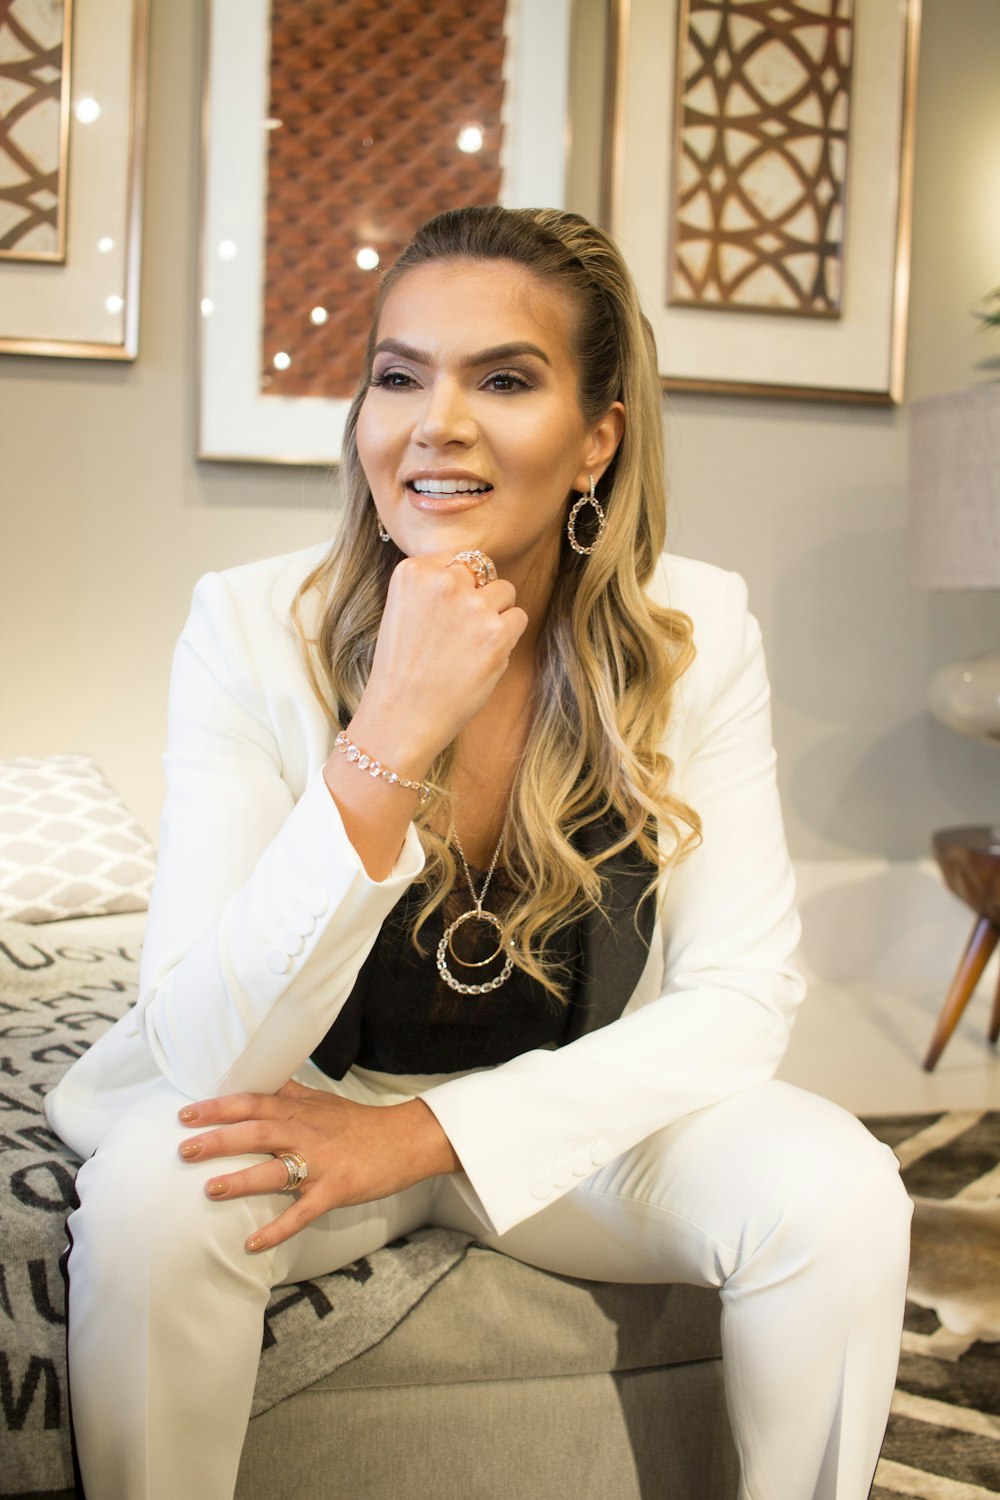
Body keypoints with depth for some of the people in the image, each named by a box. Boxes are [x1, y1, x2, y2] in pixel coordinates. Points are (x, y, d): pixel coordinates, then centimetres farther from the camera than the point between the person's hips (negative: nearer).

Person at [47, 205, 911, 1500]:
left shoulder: (694, 632, -14)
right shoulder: (251, 631, -19)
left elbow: (743, 996, -13)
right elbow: (201, 1058, -23)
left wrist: (429, 1132, -23)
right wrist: (394, 739, -36)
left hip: (569, 1117, 2)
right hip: (303, 1105, -1)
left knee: (833, 1184, -23)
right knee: (152, 1193, -31)